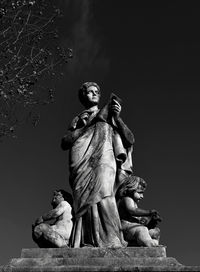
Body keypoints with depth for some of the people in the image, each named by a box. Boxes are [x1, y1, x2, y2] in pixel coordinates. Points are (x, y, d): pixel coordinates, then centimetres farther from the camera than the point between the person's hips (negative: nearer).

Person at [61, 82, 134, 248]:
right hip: (83, 164, 2)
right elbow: (64, 143, 13)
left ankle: (112, 240, -35)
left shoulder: (108, 117, 26)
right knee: (85, 199, -18)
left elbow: (130, 139, 13)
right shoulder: (78, 120, 29)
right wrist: (83, 126, 4)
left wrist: (117, 117, 1)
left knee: (102, 194, -27)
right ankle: (87, 243, -25)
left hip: (103, 159, -2)